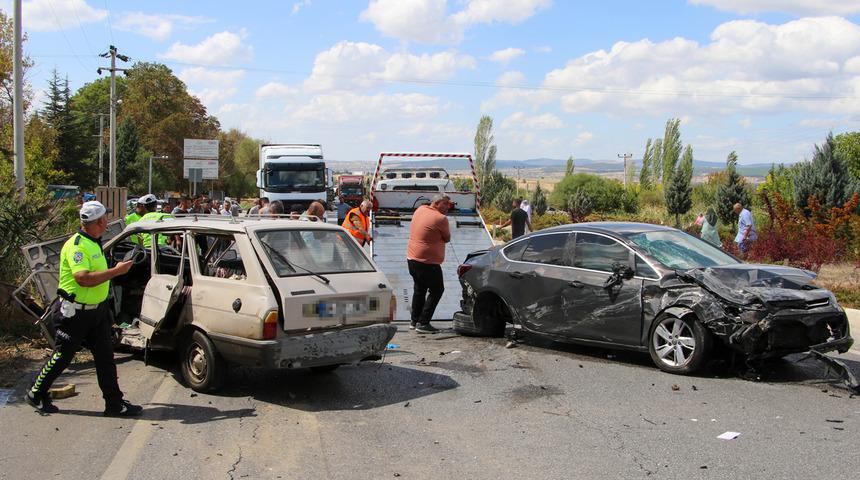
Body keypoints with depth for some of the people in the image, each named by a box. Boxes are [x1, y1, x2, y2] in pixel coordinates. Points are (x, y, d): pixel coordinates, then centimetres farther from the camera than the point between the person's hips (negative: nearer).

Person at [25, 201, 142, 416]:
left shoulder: (93, 243, 10)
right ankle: (36, 394, 26)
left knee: (105, 356, 6)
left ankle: (115, 403, 10)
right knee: (62, 356, 6)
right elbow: (83, 278, -32)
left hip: (96, 310, 9)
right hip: (75, 313, -9)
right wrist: (116, 271, -29)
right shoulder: (76, 245, -20)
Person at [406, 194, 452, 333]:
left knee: (419, 290, 21)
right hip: (427, 262, -9)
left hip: (412, 259, 9)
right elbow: (447, 238, -5)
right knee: (436, 290, 3)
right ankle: (423, 323, -1)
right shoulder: (441, 219, -16)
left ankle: (414, 321, 27)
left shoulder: (420, 210, 7)